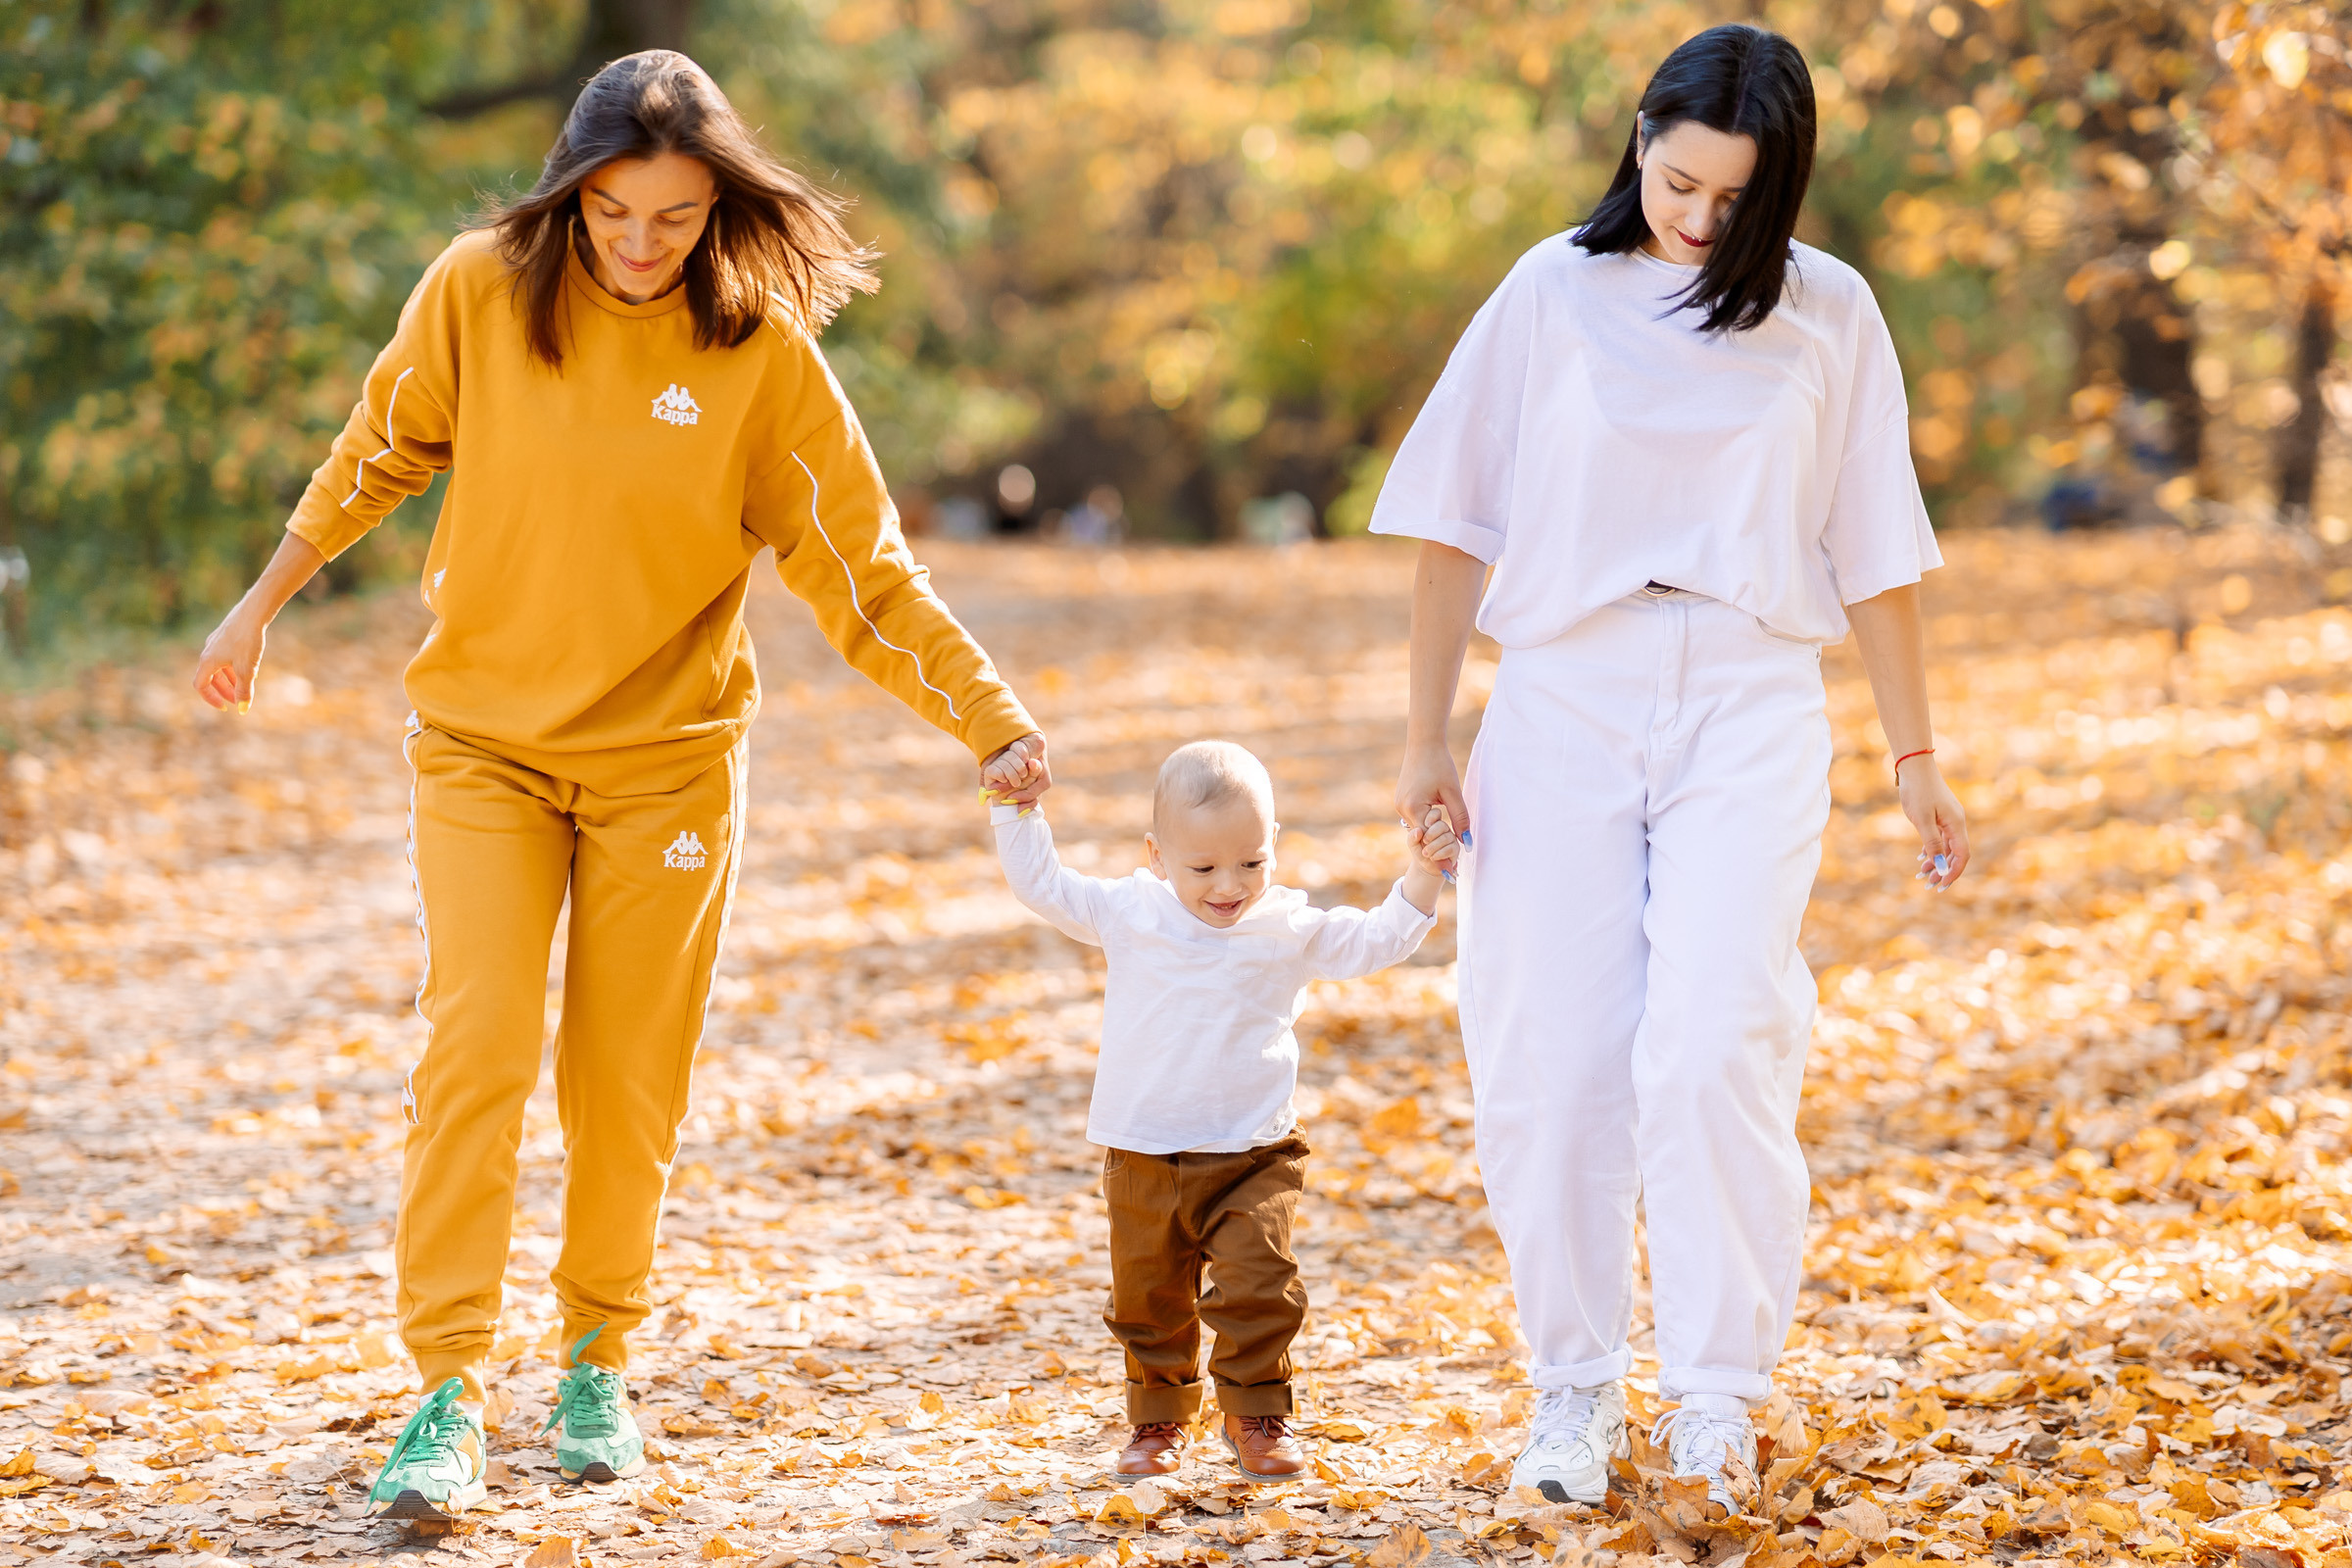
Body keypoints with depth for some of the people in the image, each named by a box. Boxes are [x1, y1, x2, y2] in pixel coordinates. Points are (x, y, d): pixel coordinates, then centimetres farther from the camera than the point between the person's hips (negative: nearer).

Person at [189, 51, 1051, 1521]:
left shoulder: (762, 351, -11)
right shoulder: (480, 291, -9)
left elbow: (863, 566, -6)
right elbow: (381, 452, 7)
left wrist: (994, 719, -12)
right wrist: (265, 601, 14)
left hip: (669, 759, 0)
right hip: (483, 741, 0)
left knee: (630, 1076, 5)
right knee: (476, 1052, -11)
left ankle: (600, 1362, 24)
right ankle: (449, 1396, -8)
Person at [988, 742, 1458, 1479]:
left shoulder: (1288, 927, -3)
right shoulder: (1128, 913, -2)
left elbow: (1372, 942, 3)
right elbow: (1042, 885, 4)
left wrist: (1421, 878, -7)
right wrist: (1015, 809, -2)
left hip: (1252, 1157, -1)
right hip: (1144, 1160, 1)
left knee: (1258, 1292, -11)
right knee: (1149, 1301, 9)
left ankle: (1257, 1416, 6)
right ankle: (1159, 1416, 27)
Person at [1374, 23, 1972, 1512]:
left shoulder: (1829, 313, 7)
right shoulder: (1555, 292, 4)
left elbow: (1874, 551, 12)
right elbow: (1461, 523, 6)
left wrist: (1916, 755, 10)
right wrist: (1429, 737, 3)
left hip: (1749, 713, -1)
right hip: (1563, 704, 1)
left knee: (1711, 1045, -15)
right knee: (1552, 1063, -1)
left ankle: (1721, 1388, -6)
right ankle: (1574, 1390, 13)